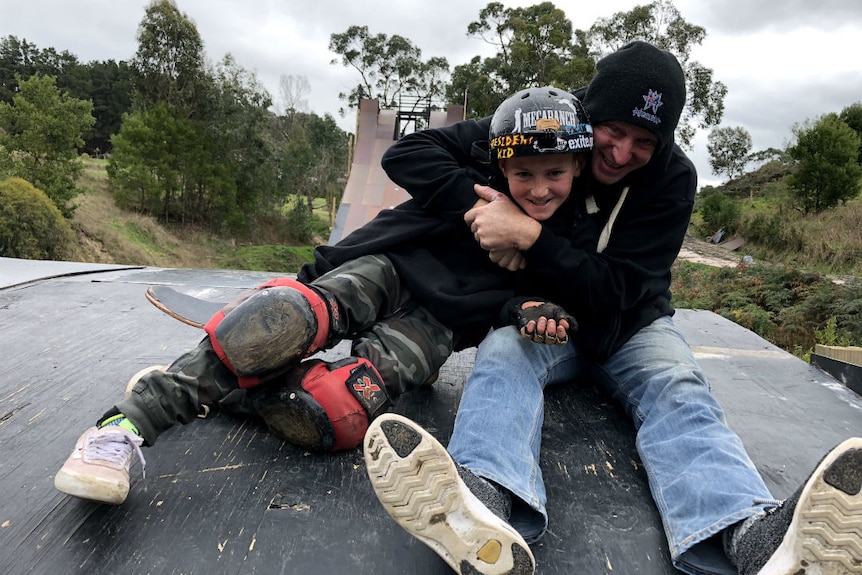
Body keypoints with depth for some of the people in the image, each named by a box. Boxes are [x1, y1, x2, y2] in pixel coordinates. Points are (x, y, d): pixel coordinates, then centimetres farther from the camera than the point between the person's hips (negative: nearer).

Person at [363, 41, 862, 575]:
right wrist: (476, 208, -33)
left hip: (630, 324, 1)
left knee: (677, 389, -30)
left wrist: (529, 236, -32)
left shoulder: (673, 178, -13)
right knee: (502, 356, -33)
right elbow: (409, 153, -15)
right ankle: (484, 504, -63)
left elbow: (617, 288, -20)